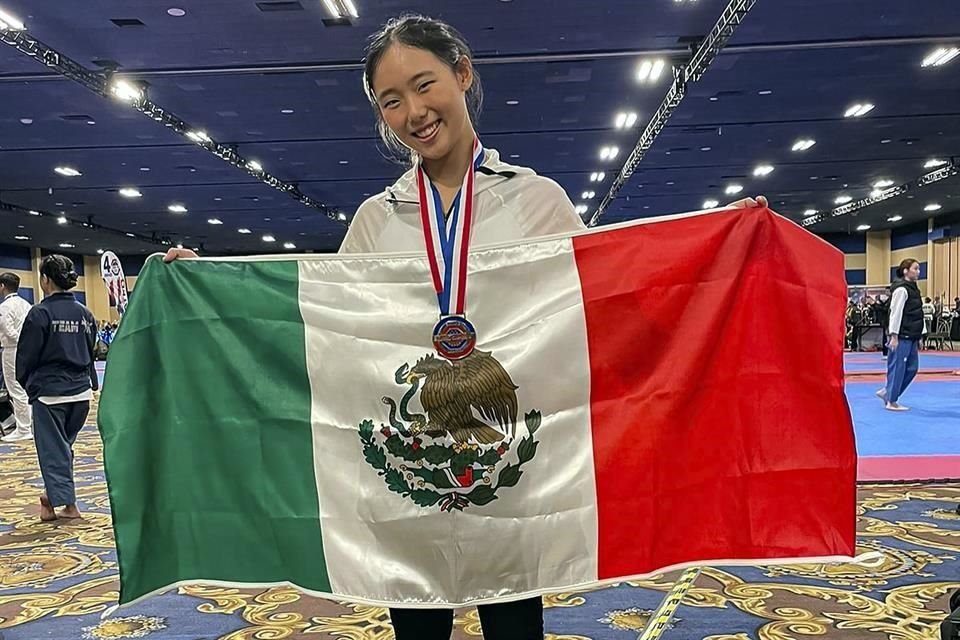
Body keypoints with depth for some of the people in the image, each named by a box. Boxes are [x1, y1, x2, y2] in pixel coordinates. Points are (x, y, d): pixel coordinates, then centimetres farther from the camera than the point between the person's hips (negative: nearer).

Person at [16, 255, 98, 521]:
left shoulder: (40, 313, -13)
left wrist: (26, 382, 11)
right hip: (81, 390, 6)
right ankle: (55, 494, 31)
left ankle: (66, 503, 3)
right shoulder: (84, 313, 3)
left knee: (53, 448, 4)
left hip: (49, 392, -5)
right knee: (64, 444, 19)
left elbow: (26, 356, -7)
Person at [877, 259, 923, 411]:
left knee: (912, 367, 12)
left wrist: (918, 335, 19)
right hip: (902, 336, -10)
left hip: (911, 337, 10)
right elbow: (896, 313, -17)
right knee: (897, 367, -3)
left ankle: (887, 392, 21)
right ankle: (891, 402, 7)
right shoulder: (901, 289, -13)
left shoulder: (913, 289, 15)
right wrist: (894, 336, -20)